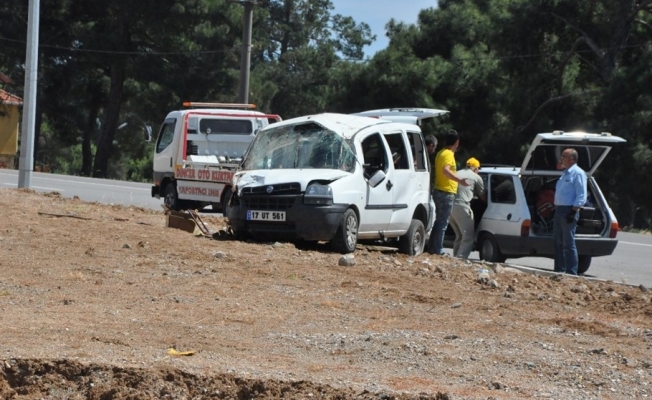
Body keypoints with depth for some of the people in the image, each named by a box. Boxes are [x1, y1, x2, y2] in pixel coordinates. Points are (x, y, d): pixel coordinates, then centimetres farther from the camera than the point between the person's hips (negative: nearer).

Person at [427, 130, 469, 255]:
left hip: (439, 191, 10)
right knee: (443, 223, -7)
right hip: (446, 193, -10)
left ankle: (432, 248, 18)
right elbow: (446, 170, -31)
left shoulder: (441, 153, 15)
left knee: (439, 221, 16)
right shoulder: (448, 154, -14)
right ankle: (437, 250, -8)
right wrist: (459, 180, -42)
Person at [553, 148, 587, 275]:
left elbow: (581, 196, -15)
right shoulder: (565, 173, 20)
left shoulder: (578, 173, -9)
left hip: (568, 211, -10)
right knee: (557, 242, 12)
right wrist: (556, 208, 16)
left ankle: (571, 273, -7)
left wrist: (573, 211, -21)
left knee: (568, 244, -9)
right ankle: (559, 270, 19)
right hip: (559, 210, 10)